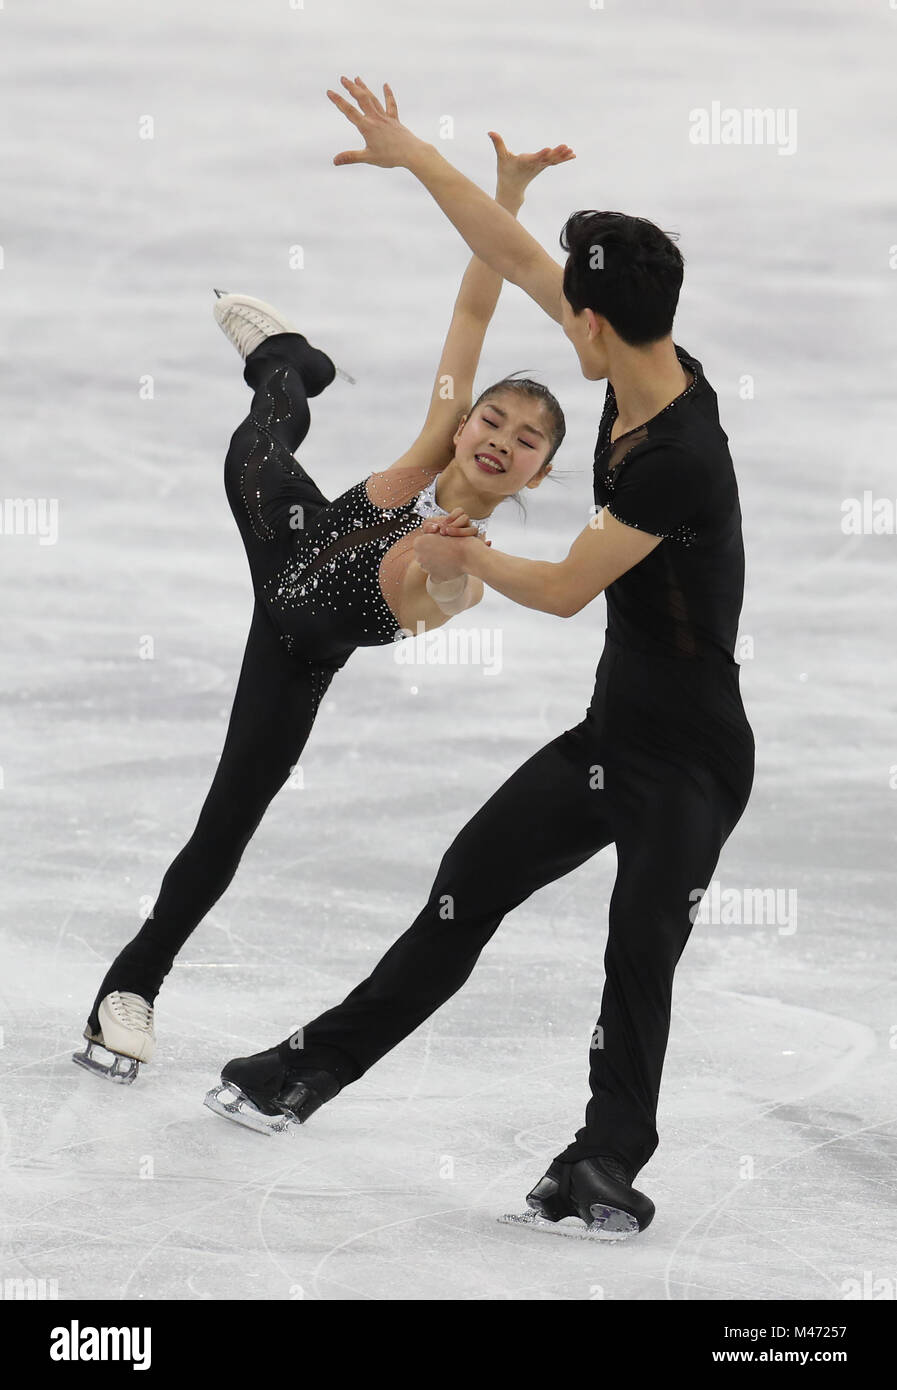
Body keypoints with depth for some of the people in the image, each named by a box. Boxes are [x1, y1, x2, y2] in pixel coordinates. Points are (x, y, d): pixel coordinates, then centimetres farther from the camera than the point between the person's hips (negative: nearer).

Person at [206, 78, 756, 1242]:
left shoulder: (679, 459, -30)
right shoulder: (644, 369, -5)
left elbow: (566, 588, -19)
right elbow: (514, 255, 5)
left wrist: (466, 562, 0)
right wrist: (410, 154, 8)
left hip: (689, 762, -9)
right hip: (612, 731, 9)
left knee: (639, 959, -5)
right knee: (469, 885, 11)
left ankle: (608, 1165, 9)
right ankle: (318, 1067, 19)